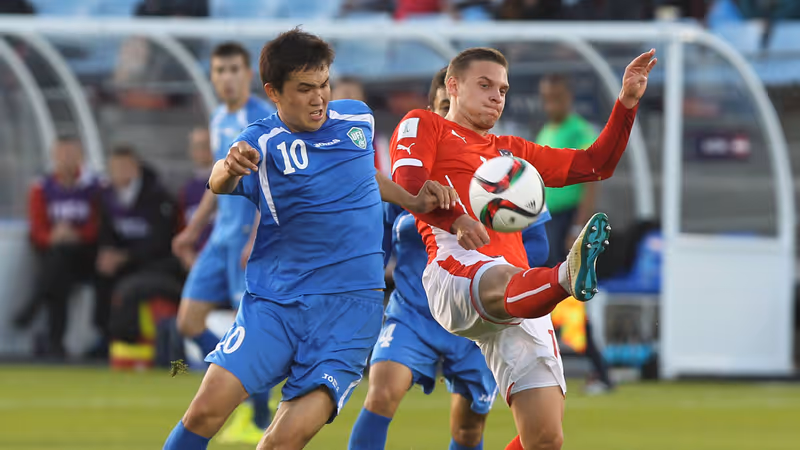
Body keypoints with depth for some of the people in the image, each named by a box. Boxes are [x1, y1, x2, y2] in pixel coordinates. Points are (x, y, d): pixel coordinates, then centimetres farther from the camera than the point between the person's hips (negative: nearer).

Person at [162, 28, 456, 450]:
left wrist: (413, 202, 17)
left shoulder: (357, 118, 8)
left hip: (350, 304, 1)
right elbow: (220, 184, -28)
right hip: (273, 300, -1)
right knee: (208, 407, -17)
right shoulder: (262, 142, -6)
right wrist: (229, 168, -50)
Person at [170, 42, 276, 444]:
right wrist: (194, 229, 25)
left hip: (251, 235, -9)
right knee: (188, 322, 4)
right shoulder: (220, 120, 15)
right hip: (221, 237, 9)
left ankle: (259, 421, 4)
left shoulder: (263, 118, -12)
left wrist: (258, 240, -25)